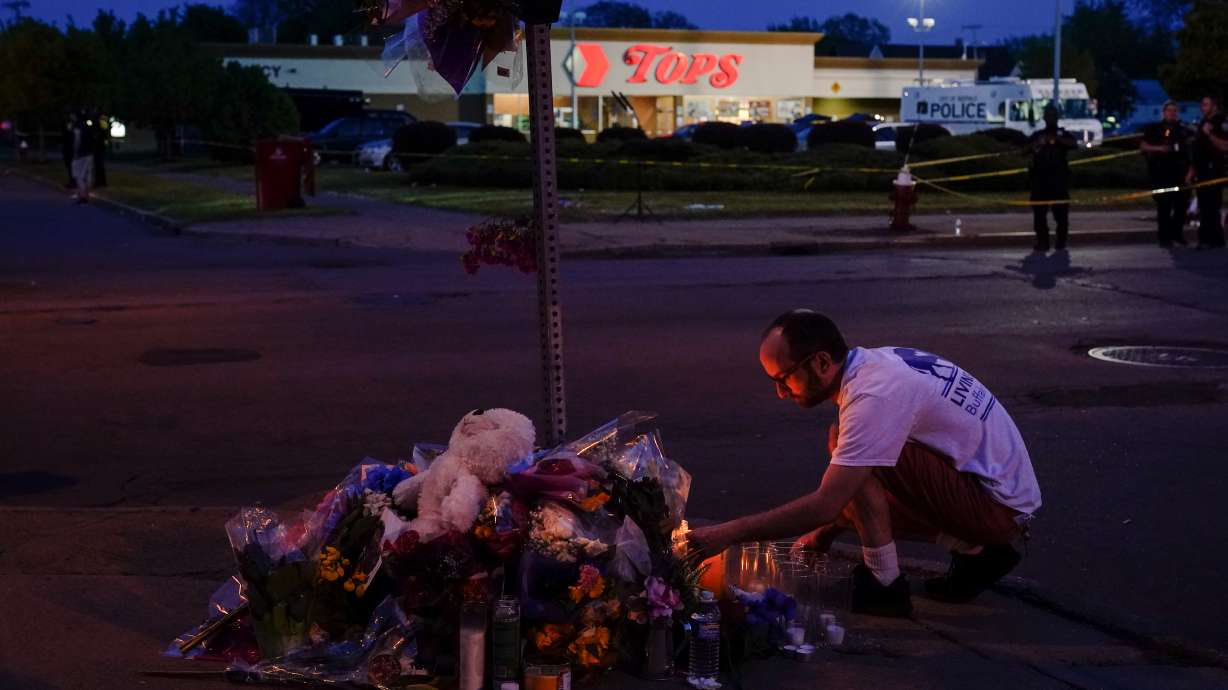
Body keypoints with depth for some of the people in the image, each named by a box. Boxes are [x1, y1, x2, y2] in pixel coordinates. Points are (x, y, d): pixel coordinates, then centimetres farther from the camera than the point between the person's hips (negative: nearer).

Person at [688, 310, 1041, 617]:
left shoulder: (876, 393, -26)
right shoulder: (872, 364, 3)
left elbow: (826, 505, -30)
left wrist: (728, 533, -27)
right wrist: (827, 531, 16)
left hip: (998, 505, -10)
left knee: (862, 469, -24)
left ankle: (884, 585, -9)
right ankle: (976, 553, 13)